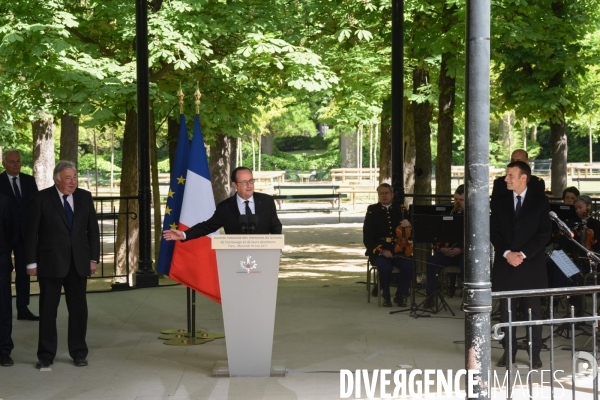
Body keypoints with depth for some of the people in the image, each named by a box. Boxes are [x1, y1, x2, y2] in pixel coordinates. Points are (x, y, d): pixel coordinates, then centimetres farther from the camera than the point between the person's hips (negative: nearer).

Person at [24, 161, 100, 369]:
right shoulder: (42, 199, -5)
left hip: (78, 263, 3)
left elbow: (93, 229, 8)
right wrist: (32, 262, -8)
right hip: (50, 263, -3)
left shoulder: (85, 197, 5)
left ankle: (79, 353, 18)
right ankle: (46, 355, 13)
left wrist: (93, 258, 3)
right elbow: (31, 232, -5)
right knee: (48, 310, 4)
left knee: (79, 309, 7)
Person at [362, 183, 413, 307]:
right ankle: (386, 296, -8)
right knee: (385, 267, -35)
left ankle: (400, 295, -5)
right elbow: (367, 238, -1)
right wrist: (381, 250, -17)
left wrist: (408, 225, -15)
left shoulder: (400, 210, 12)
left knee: (409, 266, -29)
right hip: (379, 252, -2)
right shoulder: (372, 211, 4)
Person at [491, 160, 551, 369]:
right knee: (506, 310, 4)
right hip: (505, 262, 3)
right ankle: (508, 350, 13)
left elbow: (544, 233, -4)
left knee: (533, 310, 2)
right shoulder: (500, 202, 8)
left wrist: (523, 254, -13)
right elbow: (494, 232, 5)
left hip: (531, 264, -2)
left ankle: (535, 354, 9)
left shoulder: (540, 201, 0)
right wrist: (506, 253, -12)